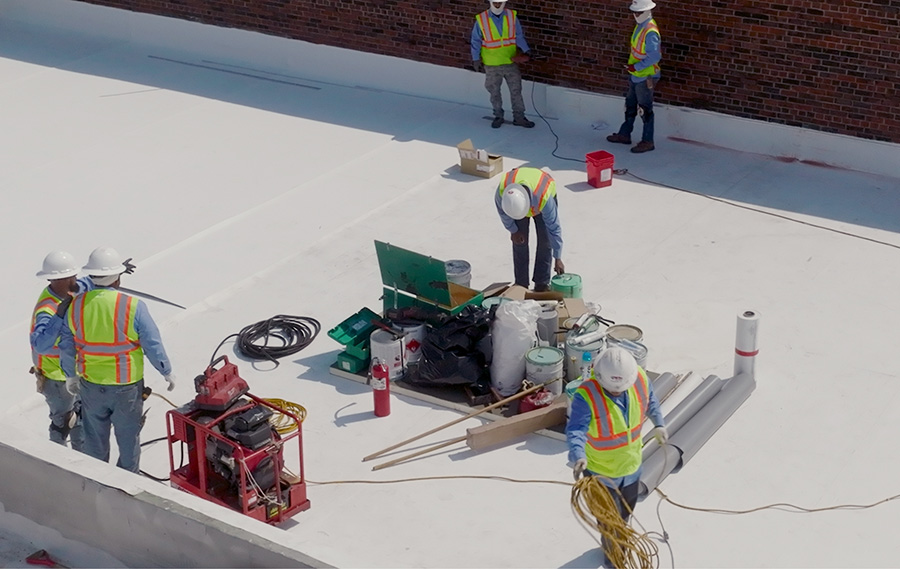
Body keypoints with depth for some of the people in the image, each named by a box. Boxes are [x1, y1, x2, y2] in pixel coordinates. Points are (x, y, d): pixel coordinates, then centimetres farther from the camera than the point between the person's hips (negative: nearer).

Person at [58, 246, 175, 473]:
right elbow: (153, 344, -13)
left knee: (95, 438, 21)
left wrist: (70, 375, 17)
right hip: (127, 387, -3)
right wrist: (167, 372, 3)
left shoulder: (75, 306, -10)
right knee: (128, 436, 17)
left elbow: (66, 346, 0)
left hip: (90, 386, 3)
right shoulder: (132, 306, -21)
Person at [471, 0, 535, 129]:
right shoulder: (481, 20, -11)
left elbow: (519, 36, -1)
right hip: (491, 65, -1)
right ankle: (498, 116, 29)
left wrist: (526, 50, -15)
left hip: (511, 62, 1)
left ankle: (519, 117, 19)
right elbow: (476, 41, -3)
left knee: (516, 91, 7)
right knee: (494, 92, 13)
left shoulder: (512, 17, -8)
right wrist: (476, 60, -4)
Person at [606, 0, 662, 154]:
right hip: (636, 76, 10)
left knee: (645, 110, 1)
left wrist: (636, 67, -22)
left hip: (645, 77, -10)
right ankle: (624, 134, 35)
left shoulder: (650, 32, -25)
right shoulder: (640, 26, 5)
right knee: (630, 106, 21)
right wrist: (633, 67, 12)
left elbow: (654, 56, -29)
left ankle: (647, 142, 11)